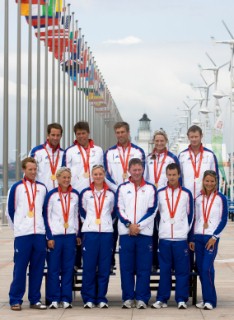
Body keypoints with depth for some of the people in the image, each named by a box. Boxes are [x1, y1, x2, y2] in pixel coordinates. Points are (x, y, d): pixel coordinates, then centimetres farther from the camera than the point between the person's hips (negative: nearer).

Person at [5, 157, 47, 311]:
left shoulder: (42, 188, 12)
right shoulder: (17, 187, 2)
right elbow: (10, 210, 5)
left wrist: (43, 226, 10)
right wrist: (18, 226, 9)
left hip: (40, 234, 3)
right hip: (22, 235, -3)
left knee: (37, 268, 4)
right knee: (20, 268, -4)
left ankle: (35, 299, 11)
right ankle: (15, 300, 1)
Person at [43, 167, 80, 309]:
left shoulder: (75, 195, 9)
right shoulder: (52, 195, 0)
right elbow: (46, 216, -1)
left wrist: (78, 234, 12)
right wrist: (49, 237, -6)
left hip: (70, 235, 3)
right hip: (55, 235, -3)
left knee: (68, 268, 3)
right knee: (53, 268, -2)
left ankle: (66, 299, 8)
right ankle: (53, 299, 3)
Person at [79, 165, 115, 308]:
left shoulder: (110, 194, 9)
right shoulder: (86, 193, 7)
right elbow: (82, 211, 15)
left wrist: (107, 223, 11)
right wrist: (89, 222, 11)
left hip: (107, 232, 1)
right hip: (90, 232, -1)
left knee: (104, 266, 0)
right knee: (89, 266, -3)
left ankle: (101, 298, 6)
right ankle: (89, 298, 3)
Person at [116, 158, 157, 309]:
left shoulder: (151, 188, 8)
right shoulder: (122, 188, 10)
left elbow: (152, 210, 0)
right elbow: (119, 209, 3)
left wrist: (138, 225, -9)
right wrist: (129, 224, -11)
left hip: (145, 233, -1)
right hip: (126, 233, 1)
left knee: (144, 268, -2)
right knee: (126, 267, 1)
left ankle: (142, 298, 3)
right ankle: (128, 298, 7)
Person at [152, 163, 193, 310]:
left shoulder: (186, 193, 6)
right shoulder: (160, 193, 8)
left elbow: (190, 214, 8)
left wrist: (186, 230, 4)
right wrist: (161, 229, 10)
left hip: (181, 238, -1)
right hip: (164, 237, 1)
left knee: (182, 270, -1)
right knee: (164, 269, 2)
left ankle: (181, 299, 4)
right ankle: (162, 299, 7)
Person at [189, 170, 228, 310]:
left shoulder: (221, 198, -1)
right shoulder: (198, 199, 12)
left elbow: (224, 220, -3)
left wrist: (214, 237, -10)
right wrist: (192, 238, 12)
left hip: (211, 237, -5)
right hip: (198, 237, 5)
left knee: (207, 267, -15)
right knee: (200, 268, 4)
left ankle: (210, 300, -11)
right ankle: (206, 299, 12)